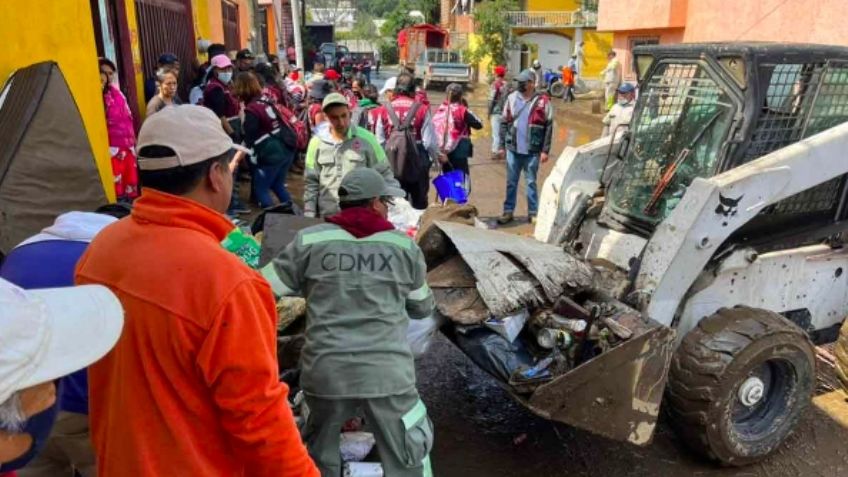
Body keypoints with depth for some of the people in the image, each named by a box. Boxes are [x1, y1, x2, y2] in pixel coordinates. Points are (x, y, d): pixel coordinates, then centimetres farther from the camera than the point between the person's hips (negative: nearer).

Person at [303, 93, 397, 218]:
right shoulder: (317, 142, 1)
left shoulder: (366, 138, -4)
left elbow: (384, 175, 1)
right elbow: (311, 182, 5)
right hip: (327, 217, 2)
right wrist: (309, 216, 1)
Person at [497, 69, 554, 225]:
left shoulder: (542, 101, -6)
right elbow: (504, 122, 7)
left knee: (531, 182, 8)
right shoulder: (512, 98, 3)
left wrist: (545, 150, -8)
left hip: (532, 150, -2)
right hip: (513, 148, 3)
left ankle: (533, 212, 17)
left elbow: (548, 126, -5)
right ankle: (508, 211, 18)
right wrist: (502, 145, 5)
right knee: (511, 182, 9)